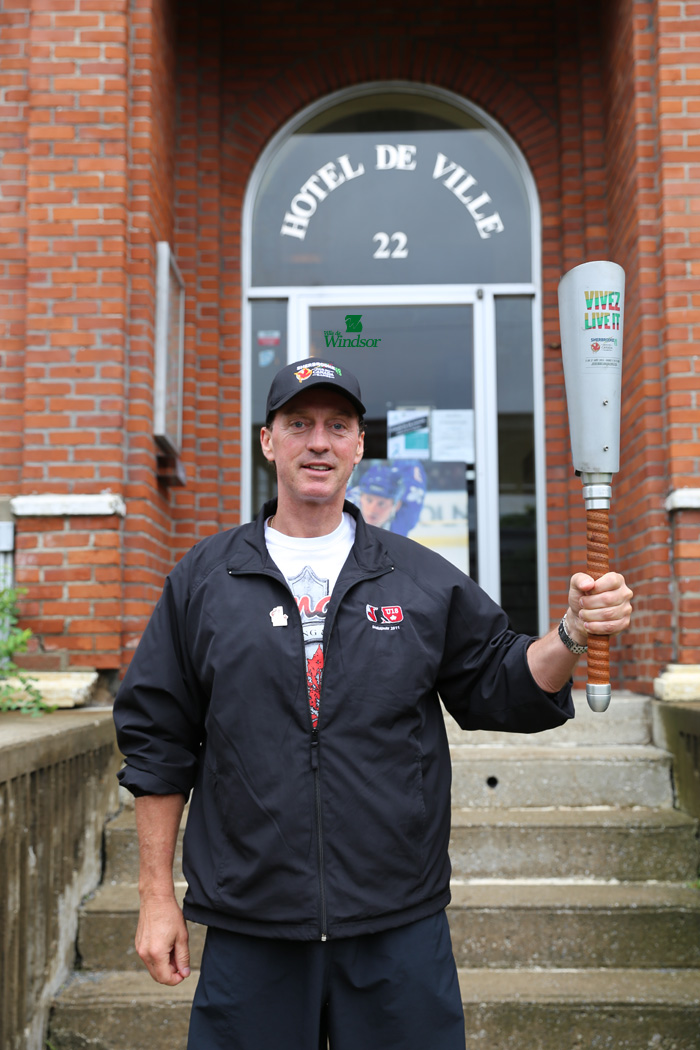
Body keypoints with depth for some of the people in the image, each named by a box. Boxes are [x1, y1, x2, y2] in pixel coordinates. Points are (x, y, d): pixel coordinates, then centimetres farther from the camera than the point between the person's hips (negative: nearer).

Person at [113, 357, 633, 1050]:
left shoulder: (425, 580, 6)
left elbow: (500, 691, 7)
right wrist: (157, 896, 4)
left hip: (401, 926, 1)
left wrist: (574, 633, -12)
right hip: (248, 929, 0)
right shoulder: (202, 579, 4)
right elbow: (159, 744, 5)